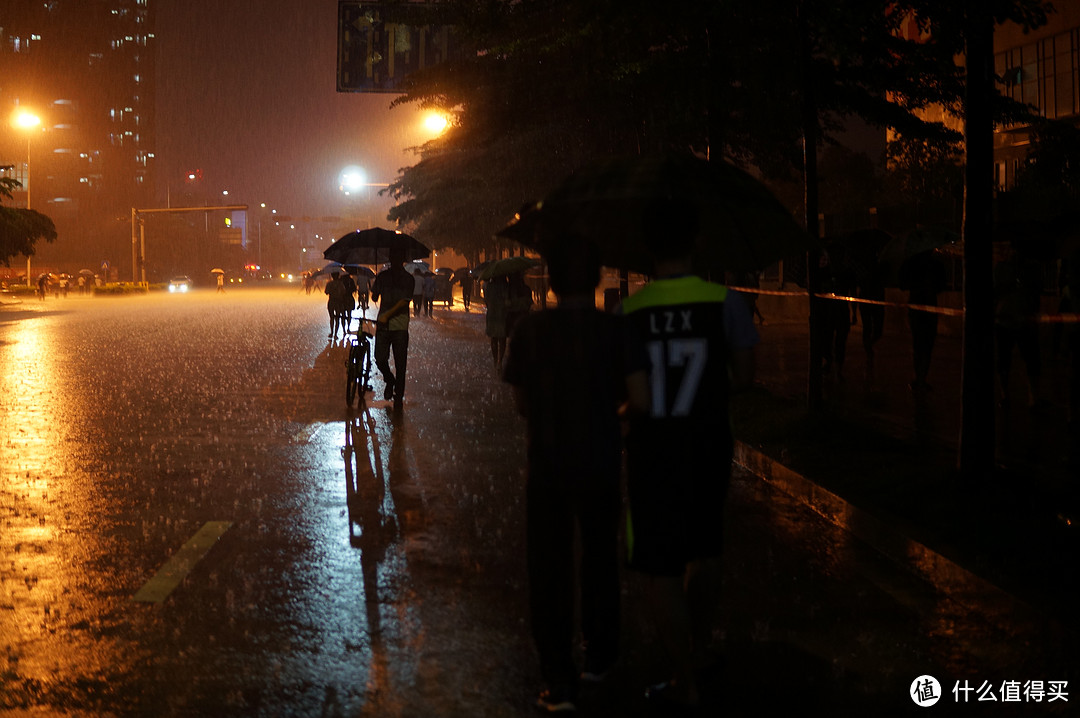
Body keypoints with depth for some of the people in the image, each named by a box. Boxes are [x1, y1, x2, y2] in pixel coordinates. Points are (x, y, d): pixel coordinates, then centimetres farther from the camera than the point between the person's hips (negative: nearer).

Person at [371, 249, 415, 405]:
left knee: (400, 363, -1)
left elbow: (404, 302, -8)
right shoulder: (382, 276, 10)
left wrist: (387, 315, -14)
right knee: (380, 359, -6)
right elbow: (374, 297, 15)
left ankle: (398, 396, 10)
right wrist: (375, 296, -4)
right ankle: (389, 380, 24)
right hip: (383, 324, 2)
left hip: (400, 326, -2)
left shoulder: (408, 278, 0)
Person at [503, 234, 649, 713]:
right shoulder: (615, 329, -10)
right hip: (601, 466, 1)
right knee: (599, 562, 20)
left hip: (547, 468, -1)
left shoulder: (530, 330, -8)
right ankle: (599, 658, 35)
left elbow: (521, 403, -1)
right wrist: (613, 395, 6)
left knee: (549, 571, 7)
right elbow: (641, 399, -14)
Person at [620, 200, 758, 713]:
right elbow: (744, 375, -5)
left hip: (652, 451, -2)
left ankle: (685, 683, 5)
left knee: (658, 566, 5)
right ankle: (698, 647, 38)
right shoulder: (724, 301, -7)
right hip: (709, 445, 2)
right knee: (703, 549, 23)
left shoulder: (628, 311, -7)